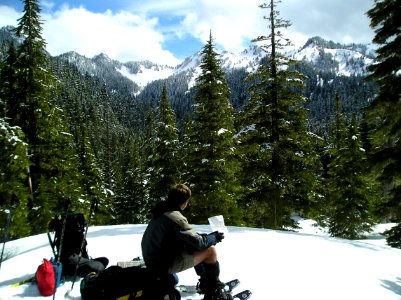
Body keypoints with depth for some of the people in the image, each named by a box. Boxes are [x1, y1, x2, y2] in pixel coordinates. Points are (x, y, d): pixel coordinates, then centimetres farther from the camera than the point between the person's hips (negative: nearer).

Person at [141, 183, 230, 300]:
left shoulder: (162, 210, 5)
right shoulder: (175, 216, -24)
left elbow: (188, 235, 13)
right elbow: (198, 242, -21)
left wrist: (208, 235, 7)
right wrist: (215, 238, -2)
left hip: (153, 257, 10)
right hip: (163, 264, -10)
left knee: (194, 248, 21)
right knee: (210, 250, -9)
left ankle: (205, 282, 29)